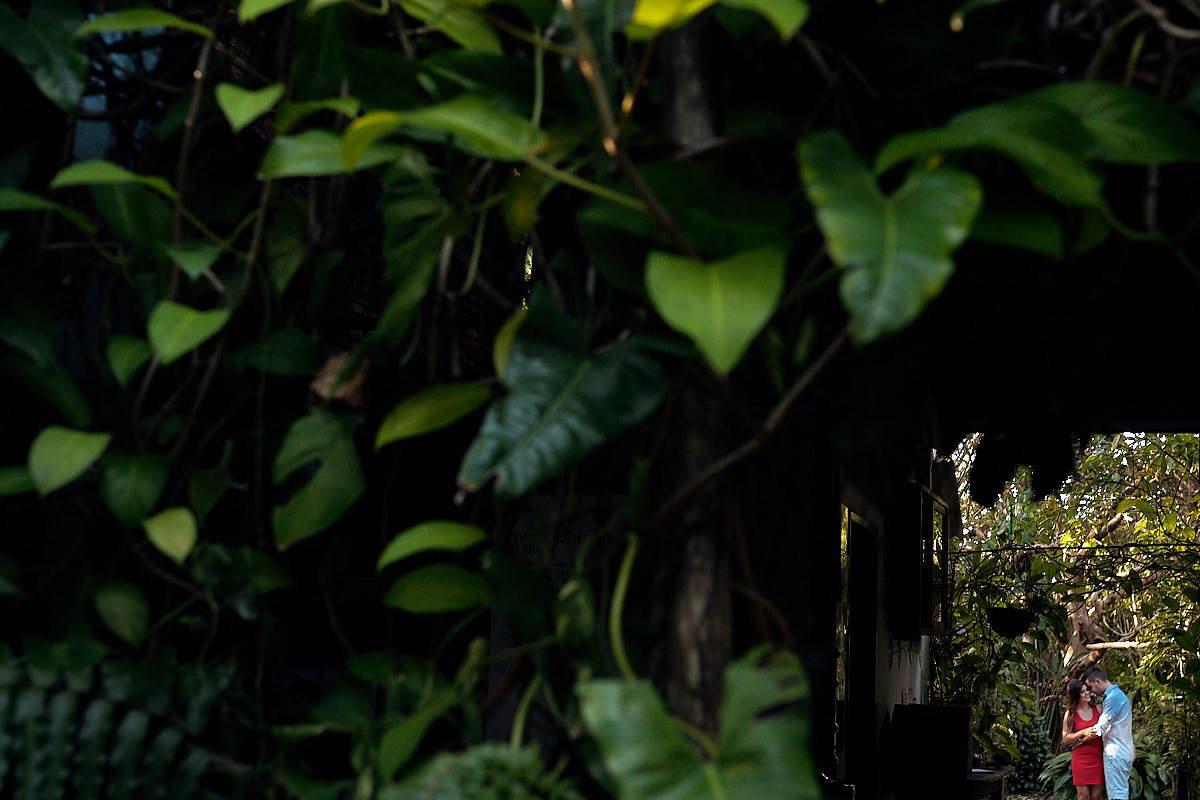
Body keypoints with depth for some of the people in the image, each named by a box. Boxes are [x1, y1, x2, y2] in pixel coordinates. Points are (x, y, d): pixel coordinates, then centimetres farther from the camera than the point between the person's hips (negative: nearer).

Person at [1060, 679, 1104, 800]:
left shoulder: (1097, 710, 9)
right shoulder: (1070, 714, 1)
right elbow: (1065, 739, -1)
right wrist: (1083, 732, -13)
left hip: (1098, 758, 2)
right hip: (1081, 758, -2)